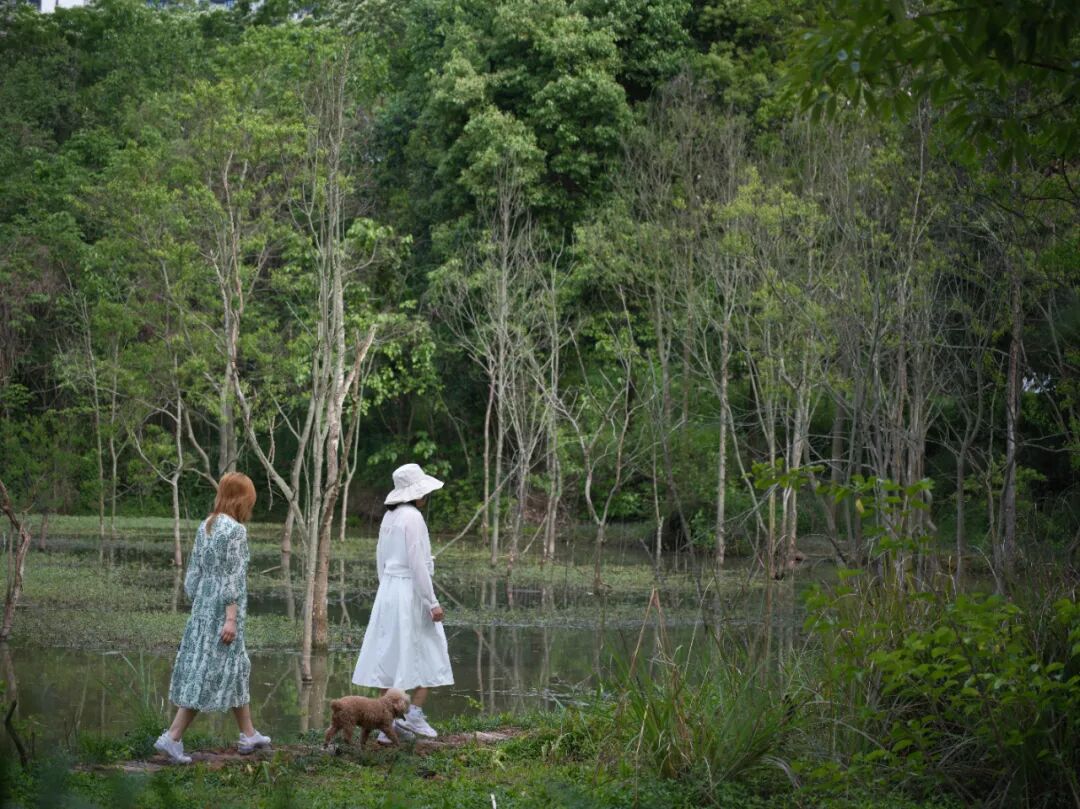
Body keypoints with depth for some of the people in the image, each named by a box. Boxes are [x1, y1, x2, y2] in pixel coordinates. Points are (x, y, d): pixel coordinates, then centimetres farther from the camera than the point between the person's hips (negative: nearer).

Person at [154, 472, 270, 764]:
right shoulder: (235, 530, -14)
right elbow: (231, 578, -17)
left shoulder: (206, 526, 9)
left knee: (237, 670, 17)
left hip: (203, 608, 9)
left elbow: (194, 573, 12)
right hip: (223, 611, -8)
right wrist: (231, 619, -18)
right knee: (210, 673, -4)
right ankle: (172, 737, -6)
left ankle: (249, 734, 25)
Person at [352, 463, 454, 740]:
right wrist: (433, 603, -14)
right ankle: (414, 714, 2)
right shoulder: (413, 517, -15)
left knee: (391, 659, 8)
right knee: (430, 655, 6)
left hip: (388, 590, 8)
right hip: (411, 592, -8)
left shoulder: (389, 516, 11)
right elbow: (418, 563, -18)